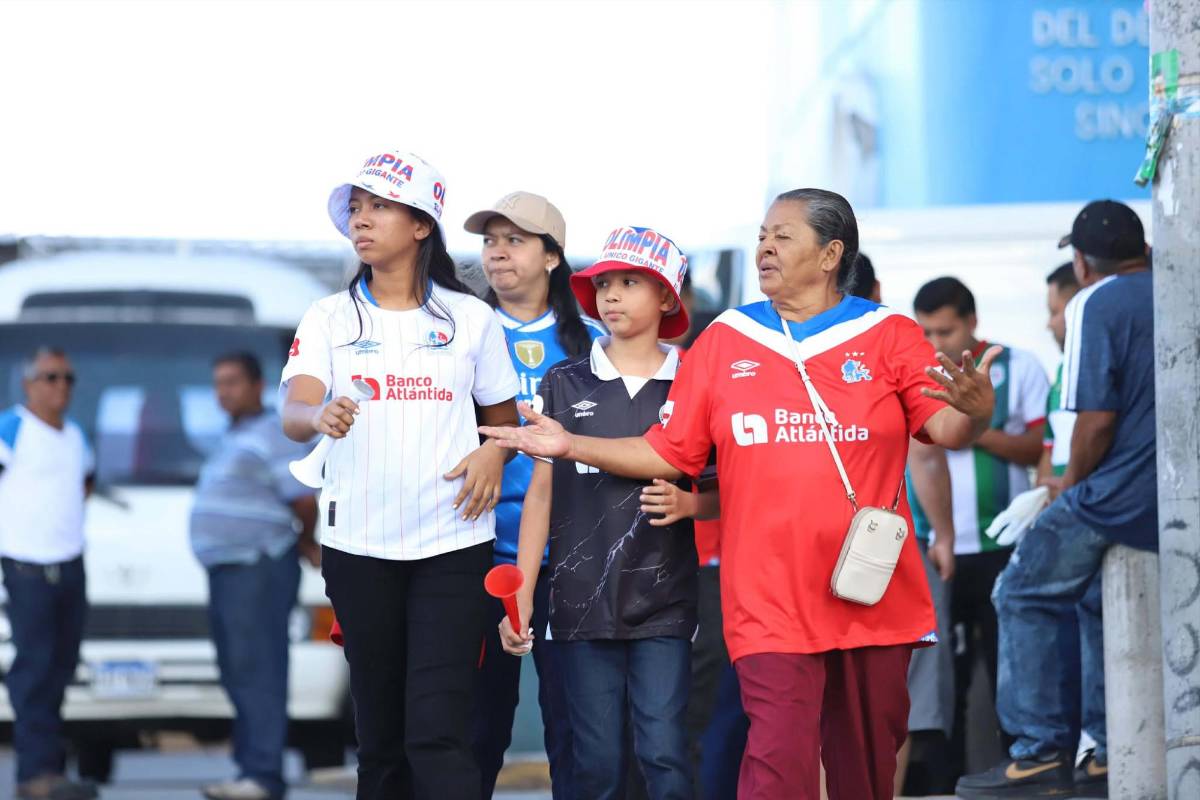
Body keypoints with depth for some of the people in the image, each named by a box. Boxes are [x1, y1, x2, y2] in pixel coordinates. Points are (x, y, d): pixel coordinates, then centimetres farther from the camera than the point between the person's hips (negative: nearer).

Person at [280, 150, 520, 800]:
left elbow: (504, 415, 17)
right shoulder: (329, 319, 6)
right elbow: (294, 414, -10)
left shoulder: (471, 319, 6)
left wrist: (494, 452, -7)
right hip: (358, 546, 2)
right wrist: (320, 416, -34)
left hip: (451, 544, -2)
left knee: (438, 732, -12)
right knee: (379, 730, 6)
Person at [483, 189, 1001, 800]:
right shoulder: (726, 341, 8)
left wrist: (974, 411, -32)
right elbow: (669, 452, 11)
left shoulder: (889, 337, 3)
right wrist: (572, 446, 3)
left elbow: (946, 428, -9)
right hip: (770, 603, 0)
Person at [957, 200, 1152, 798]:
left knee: (1025, 596, 3)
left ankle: (1041, 751, -4)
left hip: (1121, 498, -7)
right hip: (1177, 503, 7)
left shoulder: (1095, 305, -7)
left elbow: (1097, 418, -15)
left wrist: (1072, 486, 1)